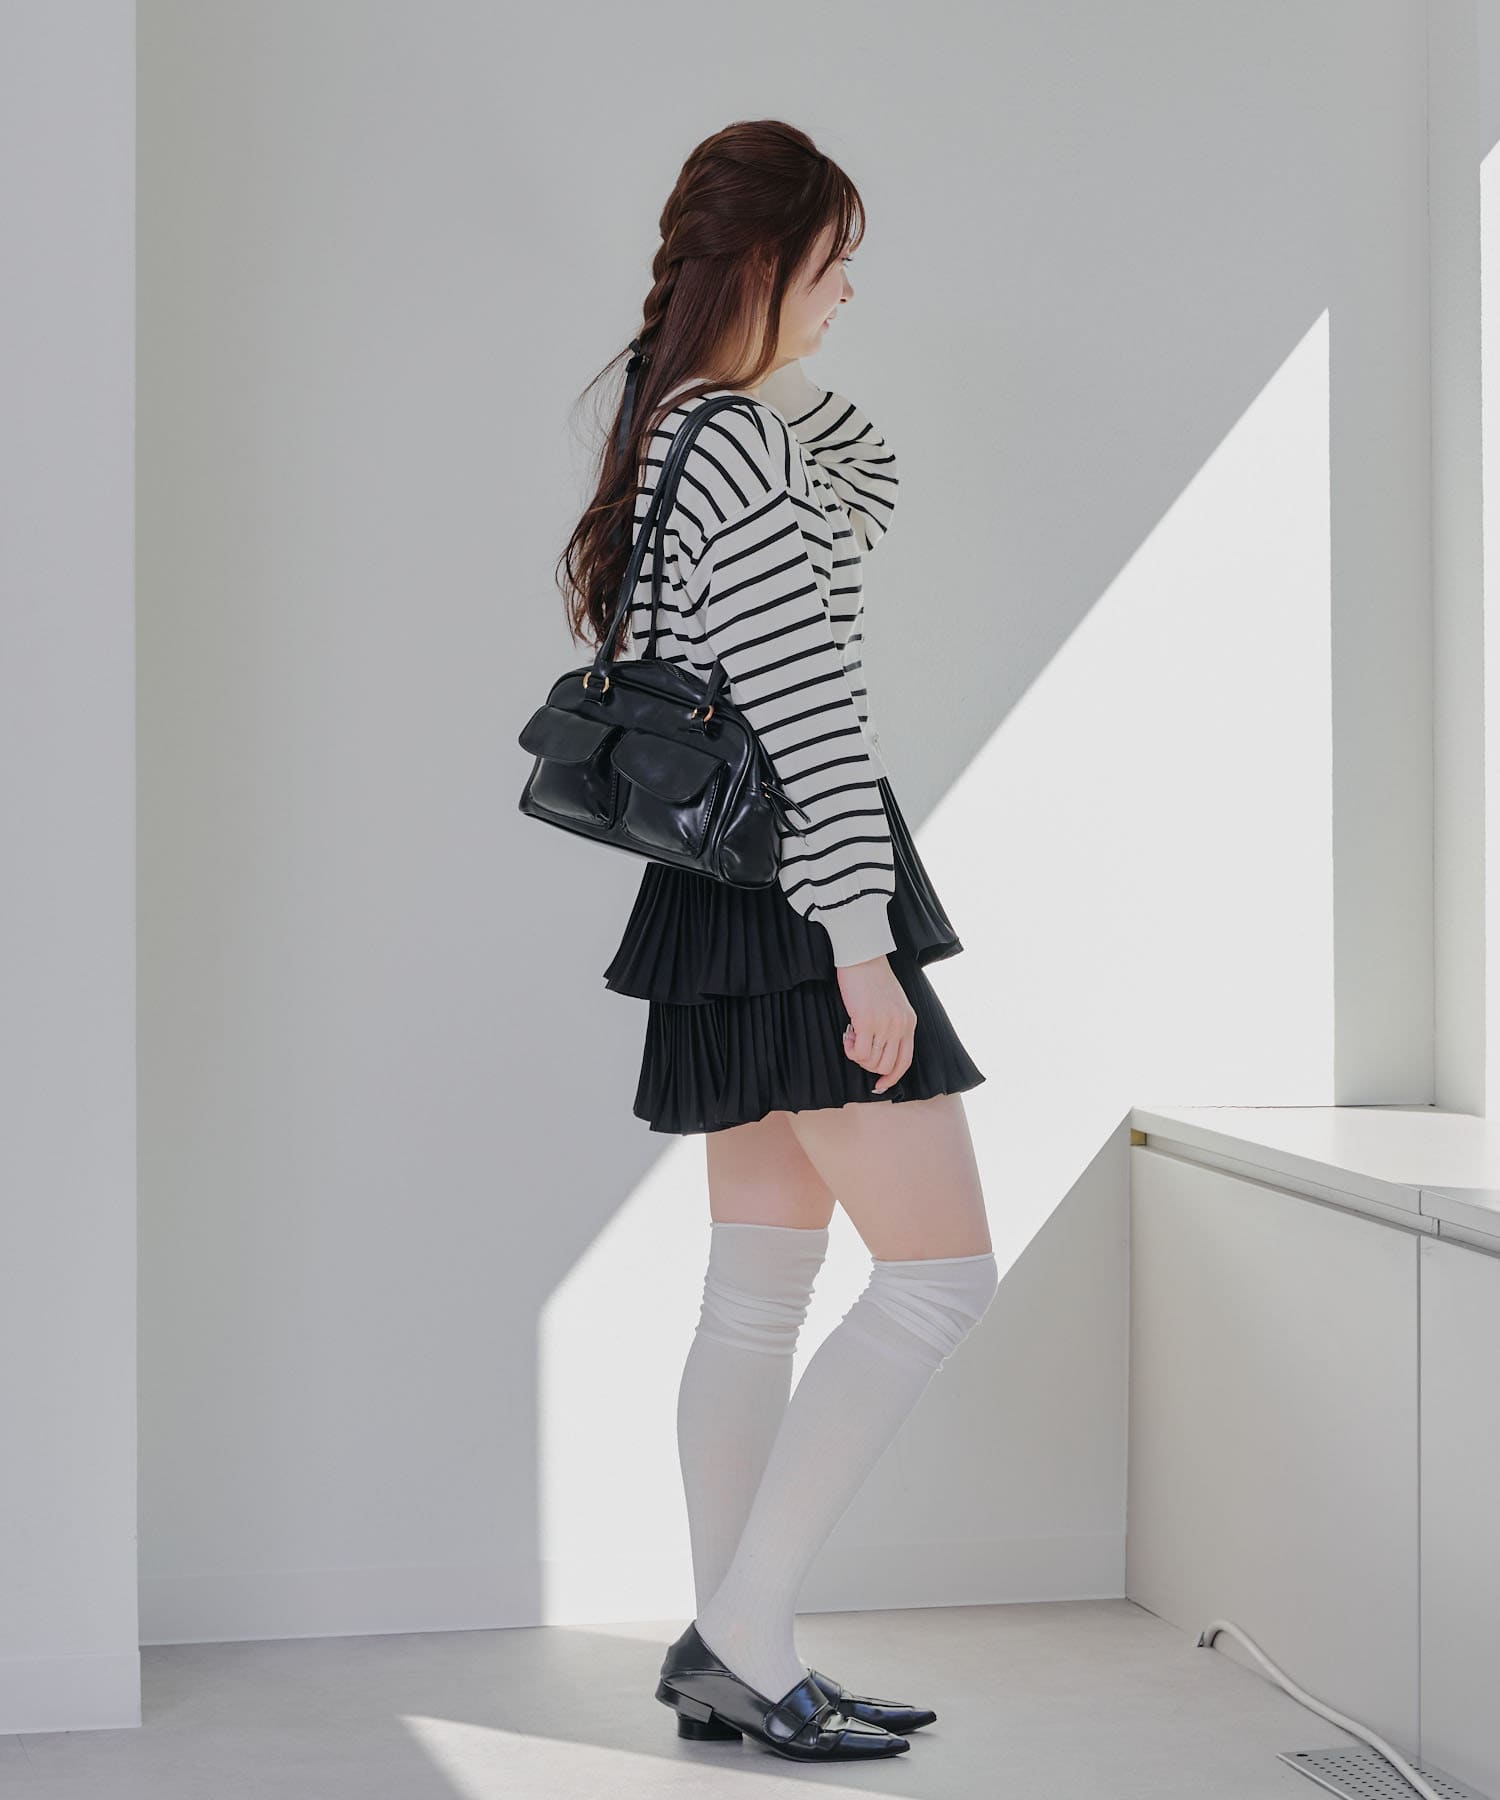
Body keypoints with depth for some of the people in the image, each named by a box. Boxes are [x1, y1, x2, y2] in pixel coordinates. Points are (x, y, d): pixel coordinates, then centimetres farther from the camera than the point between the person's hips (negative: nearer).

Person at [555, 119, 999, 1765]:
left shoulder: (674, 427, 13)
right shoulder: (743, 451, -16)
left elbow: (863, 505, 28)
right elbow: (808, 715, -21)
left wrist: (788, 370, 13)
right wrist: (859, 941, -21)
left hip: (726, 904, 10)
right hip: (795, 894, -10)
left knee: (757, 1290, 11)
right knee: (941, 1273, -5)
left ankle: (731, 1660, 17)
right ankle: (743, 1637, -3)